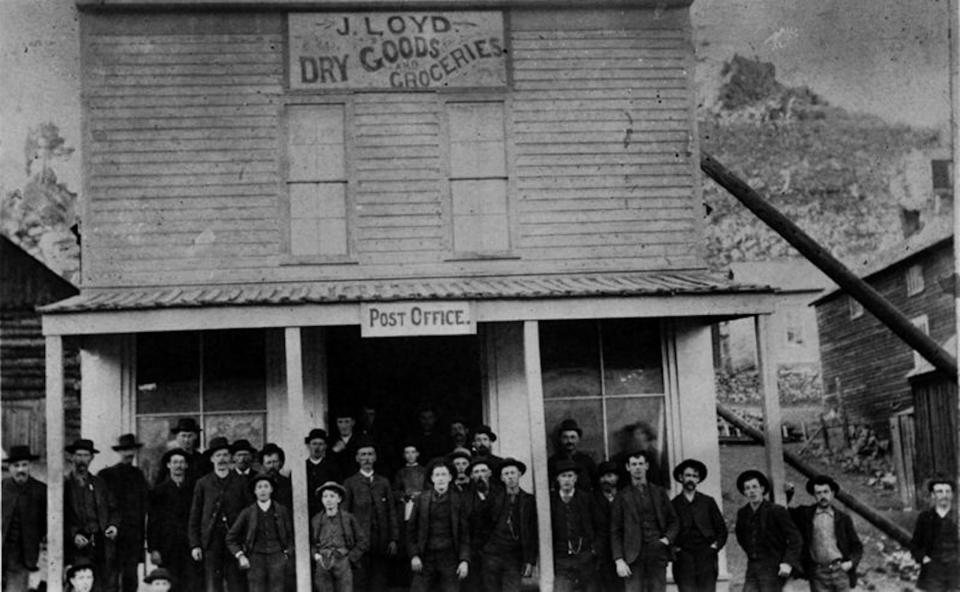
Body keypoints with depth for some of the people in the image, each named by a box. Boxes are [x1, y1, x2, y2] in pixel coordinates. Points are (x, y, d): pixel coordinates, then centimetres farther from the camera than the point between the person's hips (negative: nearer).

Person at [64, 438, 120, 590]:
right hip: (77, 549, -3)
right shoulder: (64, 485, 4)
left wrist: (114, 525, 0)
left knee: (105, 587, -2)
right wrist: (73, 535, -12)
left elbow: (113, 509, 19)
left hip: (102, 547, 3)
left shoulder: (100, 484, 16)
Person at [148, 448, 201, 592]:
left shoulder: (194, 489, 10)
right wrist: (153, 549, -3)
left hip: (191, 548, 1)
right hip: (167, 551, -1)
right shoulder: (159, 491, 7)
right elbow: (152, 523, 4)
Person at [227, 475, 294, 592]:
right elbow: (231, 538, 11)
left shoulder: (282, 510, 9)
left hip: (277, 557, 1)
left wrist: (287, 553, 5)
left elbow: (291, 535, 17)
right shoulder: (247, 513, 6)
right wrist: (240, 556, 1)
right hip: (255, 559, 0)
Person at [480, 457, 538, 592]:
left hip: (514, 559, -1)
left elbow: (533, 534, 4)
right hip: (492, 556, 1)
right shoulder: (495, 496, 8)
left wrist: (530, 561, -1)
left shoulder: (529, 501, 5)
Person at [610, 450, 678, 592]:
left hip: (658, 554, 2)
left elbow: (673, 521, 17)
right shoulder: (622, 497, 7)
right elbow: (615, 531, 5)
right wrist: (619, 560, -5)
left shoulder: (659, 492, 14)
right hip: (633, 557, -2)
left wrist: (667, 538, -3)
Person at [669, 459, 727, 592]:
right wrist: (673, 549, -4)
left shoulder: (708, 502, 13)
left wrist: (715, 546, 4)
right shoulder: (674, 504, 8)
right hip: (684, 560, -1)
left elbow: (722, 529, 16)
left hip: (706, 558, 1)